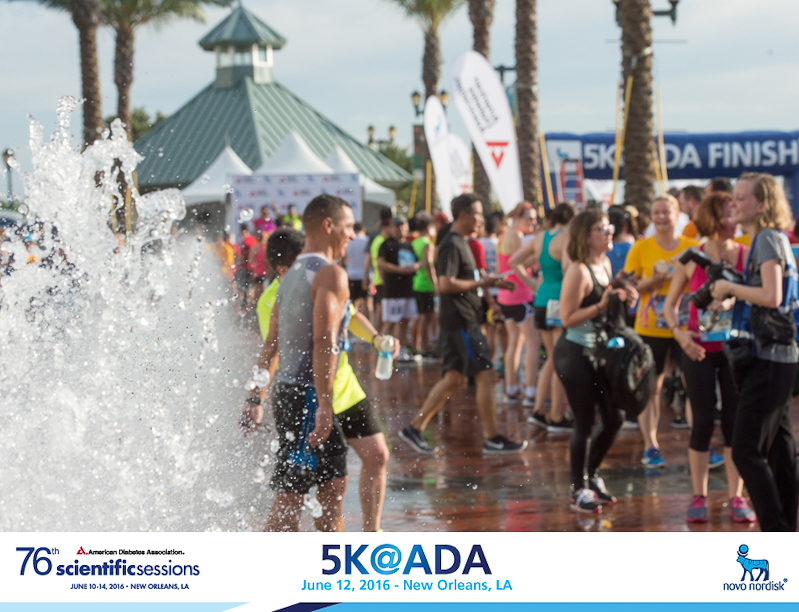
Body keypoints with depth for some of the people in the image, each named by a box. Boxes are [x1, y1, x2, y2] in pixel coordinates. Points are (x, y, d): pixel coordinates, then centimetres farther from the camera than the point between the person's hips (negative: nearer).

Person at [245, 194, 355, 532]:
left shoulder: (291, 275, 16)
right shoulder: (331, 274, -12)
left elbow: (271, 343, 18)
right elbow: (324, 343, -22)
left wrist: (255, 397, 20)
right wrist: (324, 406, -25)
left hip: (286, 391, 9)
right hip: (308, 396, -9)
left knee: (334, 482, 17)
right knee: (289, 493, -8)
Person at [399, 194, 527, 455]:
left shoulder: (459, 243, 17)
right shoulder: (451, 245, -15)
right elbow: (446, 284, -24)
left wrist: (490, 283, 17)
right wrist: (481, 283, -18)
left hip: (458, 322, 10)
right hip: (461, 322, -10)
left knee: (455, 378, 11)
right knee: (485, 375, -6)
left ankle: (415, 428, 13)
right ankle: (493, 439, -1)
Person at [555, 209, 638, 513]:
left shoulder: (605, 264, 9)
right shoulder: (578, 271, -18)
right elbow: (567, 318, -20)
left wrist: (621, 299, 3)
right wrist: (600, 306, -26)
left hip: (597, 351, 9)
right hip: (574, 353, -9)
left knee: (613, 418, 11)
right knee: (585, 423, -3)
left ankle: (591, 475, 31)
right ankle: (578, 490, 11)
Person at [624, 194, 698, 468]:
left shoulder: (692, 247, 2)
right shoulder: (641, 248, 0)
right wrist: (654, 280, -16)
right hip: (651, 329, -1)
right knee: (650, 387, 3)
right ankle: (650, 447, 12)